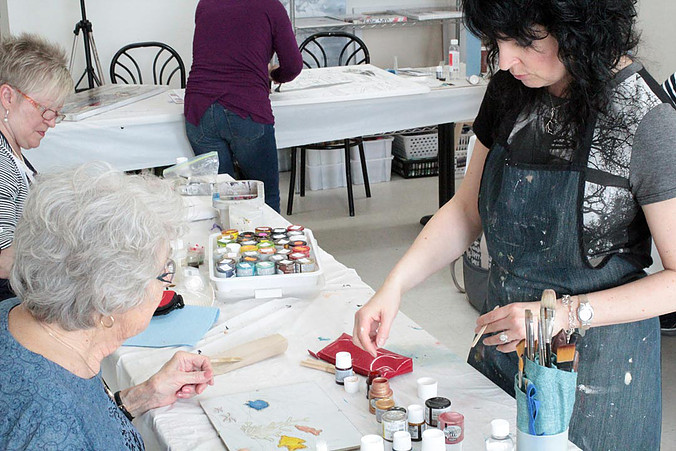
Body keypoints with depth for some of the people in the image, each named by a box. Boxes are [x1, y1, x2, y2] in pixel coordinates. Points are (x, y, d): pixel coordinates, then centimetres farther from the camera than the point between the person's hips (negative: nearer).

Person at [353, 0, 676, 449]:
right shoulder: (511, 90, -4)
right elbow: (467, 210, 6)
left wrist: (565, 314, -23)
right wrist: (394, 285, -7)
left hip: (595, 370, -5)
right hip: (501, 348, 6)